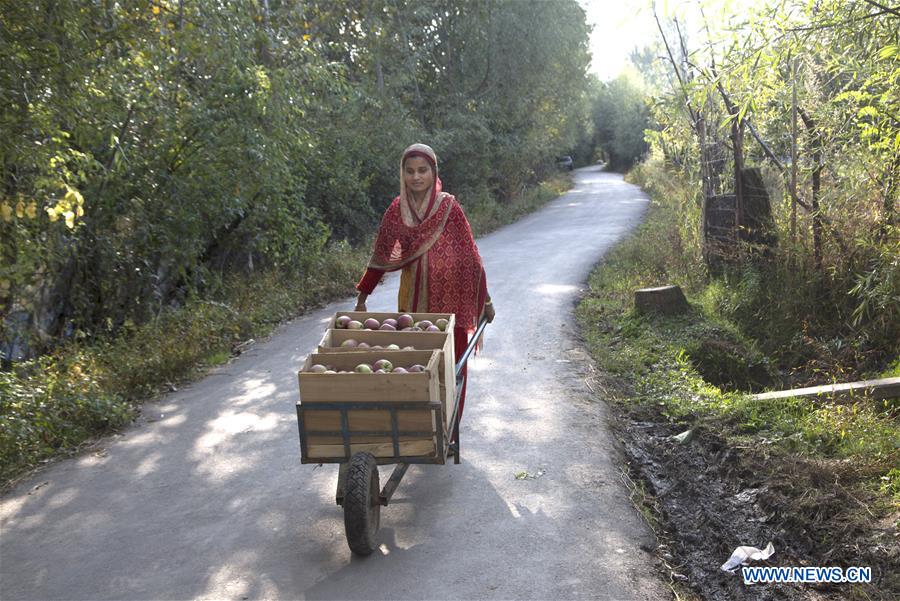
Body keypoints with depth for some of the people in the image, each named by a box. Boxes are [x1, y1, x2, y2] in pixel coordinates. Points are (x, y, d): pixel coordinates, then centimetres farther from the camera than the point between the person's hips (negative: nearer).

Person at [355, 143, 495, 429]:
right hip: (413, 299, 2)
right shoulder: (397, 210, 2)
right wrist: (361, 299, 8)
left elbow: (469, 254, -3)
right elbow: (381, 256, 7)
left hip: (450, 298, -2)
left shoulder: (449, 207, -6)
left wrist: (485, 300, 0)